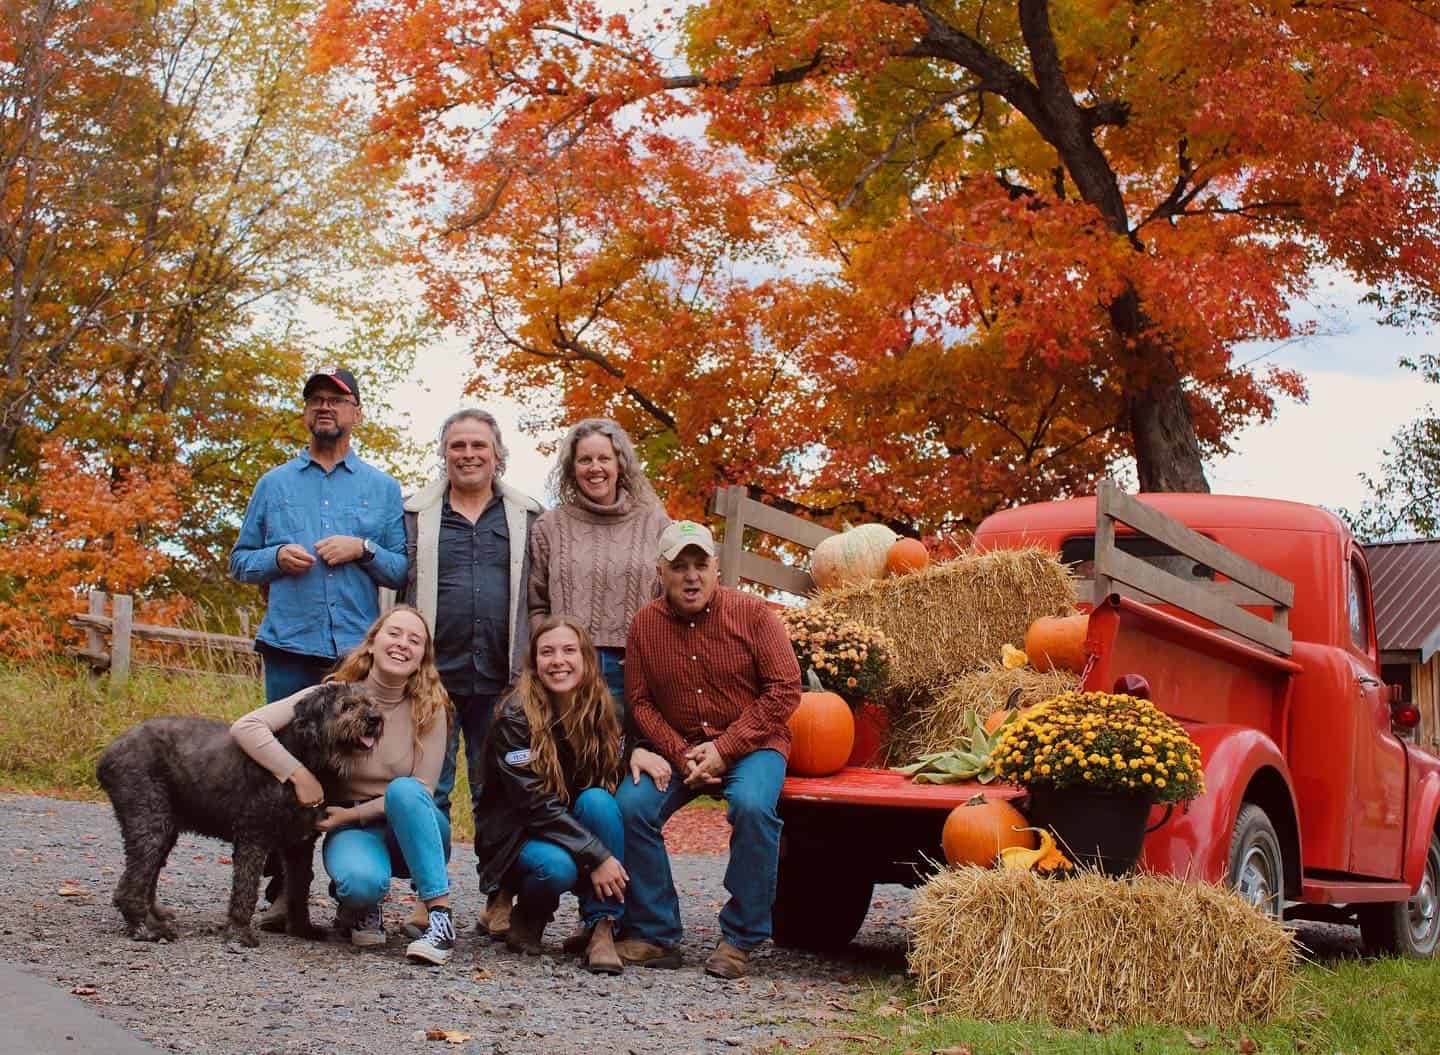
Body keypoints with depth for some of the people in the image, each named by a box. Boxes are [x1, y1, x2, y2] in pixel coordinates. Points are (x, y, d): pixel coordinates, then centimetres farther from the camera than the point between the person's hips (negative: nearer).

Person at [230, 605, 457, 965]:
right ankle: (360, 909, 3)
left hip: (410, 830, 1)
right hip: (351, 829, -1)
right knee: (361, 882, -36)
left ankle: (440, 915, -29)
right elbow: (245, 727, -16)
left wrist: (354, 813, -17)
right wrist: (298, 774, -27)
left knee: (403, 790, -34)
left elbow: (421, 792, -9)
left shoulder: (430, 709, -7)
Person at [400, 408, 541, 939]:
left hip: (501, 678, 0)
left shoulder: (527, 517, 11)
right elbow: (392, 590, 10)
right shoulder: (415, 515, 9)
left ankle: (499, 899, 11)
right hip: (433, 674, 0)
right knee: (428, 789, 2)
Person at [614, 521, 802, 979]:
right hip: (677, 747, 3)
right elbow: (640, 702, 1)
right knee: (630, 805, -22)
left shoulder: (750, 613, -7)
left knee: (752, 806, -33)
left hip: (751, 744, -3)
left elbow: (784, 690, -10)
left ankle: (740, 940, -17)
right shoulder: (645, 624, 1)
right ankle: (655, 934, -8)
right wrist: (681, 756, -15)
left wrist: (724, 749, -17)